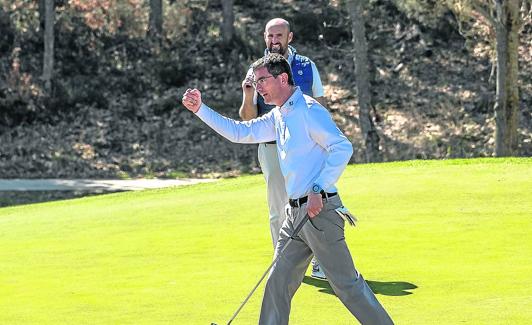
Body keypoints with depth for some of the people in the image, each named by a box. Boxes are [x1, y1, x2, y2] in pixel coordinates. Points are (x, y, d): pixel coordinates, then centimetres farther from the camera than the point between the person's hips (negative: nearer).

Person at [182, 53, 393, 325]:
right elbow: (240, 132, 23)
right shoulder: (278, 116, 16)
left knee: (346, 282, -6)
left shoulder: (308, 110, -13)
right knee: (278, 282, 9)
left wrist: (318, 190, -23)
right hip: (296, 212, 9)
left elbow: (342, 148, -20)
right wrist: (200, 109, 17)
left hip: (320, 211, -9)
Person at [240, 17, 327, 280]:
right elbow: (247, 119, 1)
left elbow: (320, 106, 10)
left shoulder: (307, 67, 6)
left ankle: (319, 264, 4)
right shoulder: (257, 71, 3)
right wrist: (248, 97, -19)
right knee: (279, 210, 3)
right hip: (272, 148, 0)